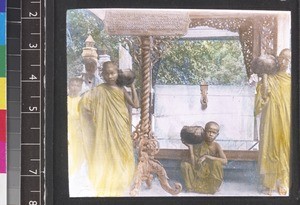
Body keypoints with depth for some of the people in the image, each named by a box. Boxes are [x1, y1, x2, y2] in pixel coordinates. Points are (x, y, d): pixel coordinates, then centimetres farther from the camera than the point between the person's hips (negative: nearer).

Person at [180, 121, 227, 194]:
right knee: (184, 164, -15)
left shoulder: (216, 146, -10)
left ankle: (213, 187, -10)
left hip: (212, 177, -2)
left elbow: (225, 161, -26)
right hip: (199, 176, 2)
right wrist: (190, 147, -18)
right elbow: (194, 165, -13)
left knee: (217, 162, -28)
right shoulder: (198, 146, -6)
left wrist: (207, 157, -30)